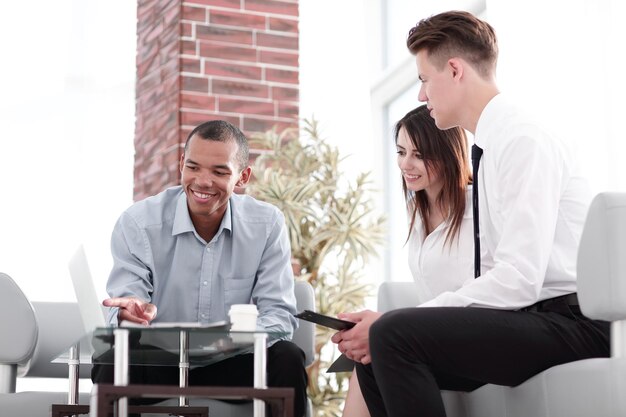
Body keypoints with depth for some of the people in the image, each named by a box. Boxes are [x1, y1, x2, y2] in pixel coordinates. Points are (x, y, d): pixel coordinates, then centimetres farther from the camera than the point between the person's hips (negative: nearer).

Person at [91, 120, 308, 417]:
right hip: (157, 360, -1)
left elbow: (278, 313, -7)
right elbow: (120, 312, -12)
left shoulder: (268, 225, -4)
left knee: (287, 360, -28)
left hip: (232, 363, 2)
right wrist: (131, 314, -39)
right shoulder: (137, 223, -8)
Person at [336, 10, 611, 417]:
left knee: (394, 334, -23)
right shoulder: (494, 146, 14)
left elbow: (519, 280, -23)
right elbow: (500, 276, 11)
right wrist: (391, 332, -1)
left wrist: (394, 330, -20)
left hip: (572, 323, -9)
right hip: (530, 316, 9)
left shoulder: (524, 141, -14)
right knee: (374, 353, 3)